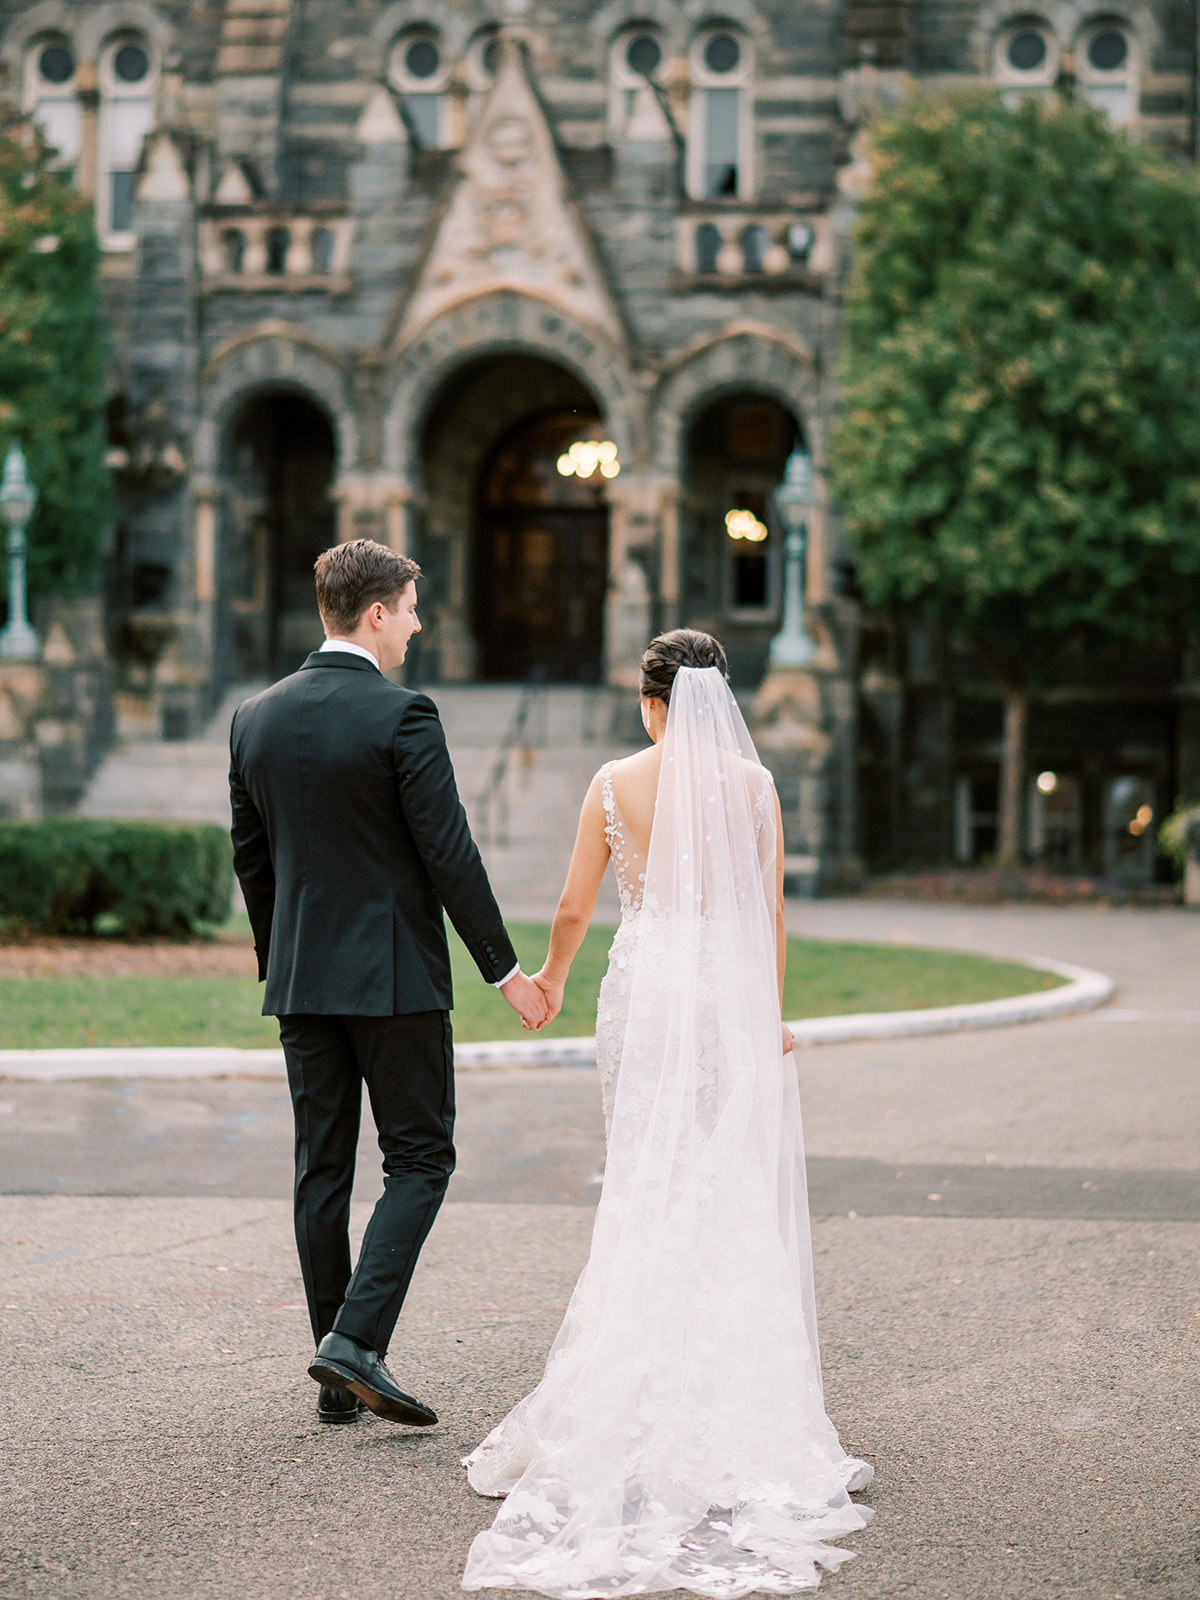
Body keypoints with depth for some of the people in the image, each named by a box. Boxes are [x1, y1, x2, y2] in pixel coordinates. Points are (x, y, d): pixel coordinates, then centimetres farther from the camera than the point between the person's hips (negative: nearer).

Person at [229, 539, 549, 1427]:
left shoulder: (256, 716, 6)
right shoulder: (402, 715, -13)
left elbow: (250, 856, 13)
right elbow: (449, 853, -14)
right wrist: (505, 968, -7)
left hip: (301, 979, 6)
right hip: (395, 972, -6)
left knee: (322, 1168, 10)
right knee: (420, 1157, 4)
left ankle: (338, 1380, 14)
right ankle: (358, 1340, -9)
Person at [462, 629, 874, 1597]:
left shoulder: (616, 784, -2)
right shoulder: (753, 782, -1)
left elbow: (575, 909, 2)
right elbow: (771, 910, 1)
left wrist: (551, 979, 20)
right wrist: (771, 1012, 12)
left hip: (646, 990, 0)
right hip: (732, 994, 0)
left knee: (647, 1184, 10)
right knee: (731, 1190, 6)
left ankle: (642, 1381, 11)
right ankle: (728, 1395, 6)